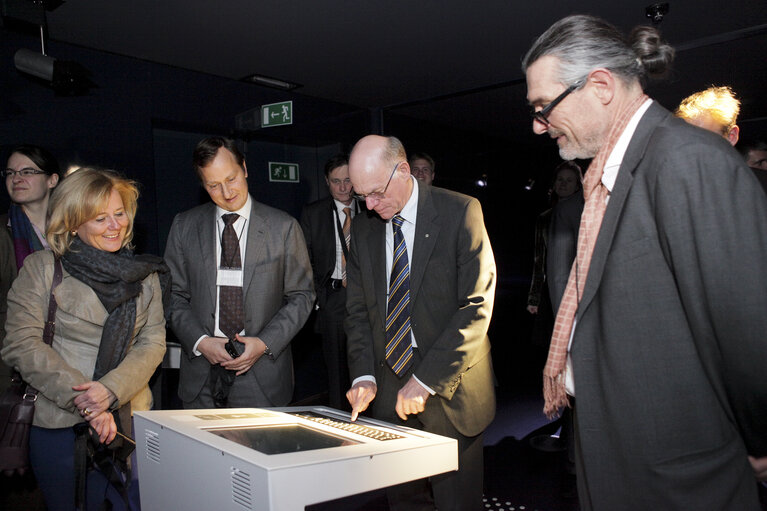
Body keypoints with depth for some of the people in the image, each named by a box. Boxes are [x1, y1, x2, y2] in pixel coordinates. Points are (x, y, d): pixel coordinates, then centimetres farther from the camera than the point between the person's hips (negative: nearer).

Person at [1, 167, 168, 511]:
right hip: (58, 424, -2)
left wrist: (111, 388, -15)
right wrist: (82, 401, -15)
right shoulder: (41, 267, -1)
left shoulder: (144, 273, 8)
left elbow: (153, 343, 2)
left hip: (129, 419, 3)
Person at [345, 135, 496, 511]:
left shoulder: (460, 212, -10)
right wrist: (364, 375, -6)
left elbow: (476, 307, -15)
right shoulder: (362, 228, 6)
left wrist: (425, 380, -19)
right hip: (389, 391, 4)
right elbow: (358, 309, 9)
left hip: (450, 388, -4)